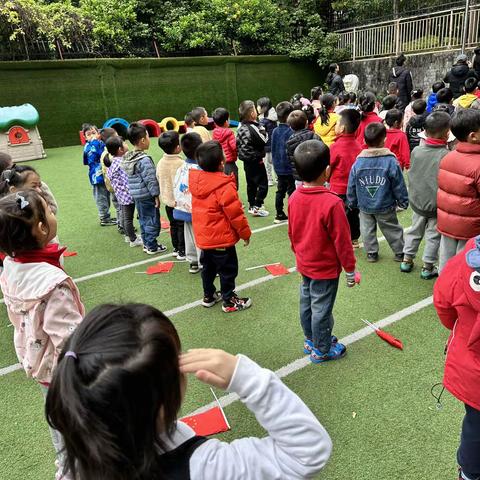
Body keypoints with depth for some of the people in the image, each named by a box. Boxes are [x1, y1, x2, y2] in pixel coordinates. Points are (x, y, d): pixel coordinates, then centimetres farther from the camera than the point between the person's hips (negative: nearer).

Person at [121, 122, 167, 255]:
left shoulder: (126, 158, 6)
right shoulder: (144, 160, -21)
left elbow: (130, 178, 12)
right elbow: (150, 180, -20)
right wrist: (156, 195, -13)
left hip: (136, 195, 8)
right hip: (147, 196, -8)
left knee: (143, 220, 18)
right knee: (152, 220, 3)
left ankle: (147, 244, 28)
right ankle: (152, 247, 11)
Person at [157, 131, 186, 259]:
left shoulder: (160, 163, -2)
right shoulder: (181, 163, -22)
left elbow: (159, 180, 8)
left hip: (168, 200, 6)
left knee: (173, 225, 18)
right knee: (182, 226, 5)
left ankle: (176, 248, 29)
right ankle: (182, 251, 12)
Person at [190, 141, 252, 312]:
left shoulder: (195, 180, -3)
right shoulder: (224, 186, -25)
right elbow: (235, 213, -20)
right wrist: (246, 233, -7)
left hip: (203, 237, 8)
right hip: (222, 238, -7)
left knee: (208, 267, 22)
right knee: (228, 270, 9)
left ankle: (208, 296, 37)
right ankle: (229, 301, 22)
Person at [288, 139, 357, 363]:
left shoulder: (294, 198, -9)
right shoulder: (331, 203, -29)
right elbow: (342, 240, -20)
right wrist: (350, 269, -7)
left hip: (304, 264, 7)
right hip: (325, 268, -6)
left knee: (306, 303, 22)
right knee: (321, 309, 10)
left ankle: (311, 340, 42)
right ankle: (321, 350, 30)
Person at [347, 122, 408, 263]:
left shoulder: (358, 163, -10)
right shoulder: (391, 162, -16)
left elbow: (351, 187, -2)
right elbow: (399, 186, -9)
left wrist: (352, 203, 13)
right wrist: (403, 201, 6)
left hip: (364, 206, 1)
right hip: (385, 206, -1)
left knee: (367, 230, 17)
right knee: (392, 229, 16)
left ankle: (371, 253, 22)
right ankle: (400, 253, 28)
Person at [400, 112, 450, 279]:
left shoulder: (416, 150, -7)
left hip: (417, 201, 4)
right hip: (437, 204, -4)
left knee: (415, 230, 20)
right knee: (433, 236, 11)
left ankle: (407, 260, 29)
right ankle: (428, 267, 20)